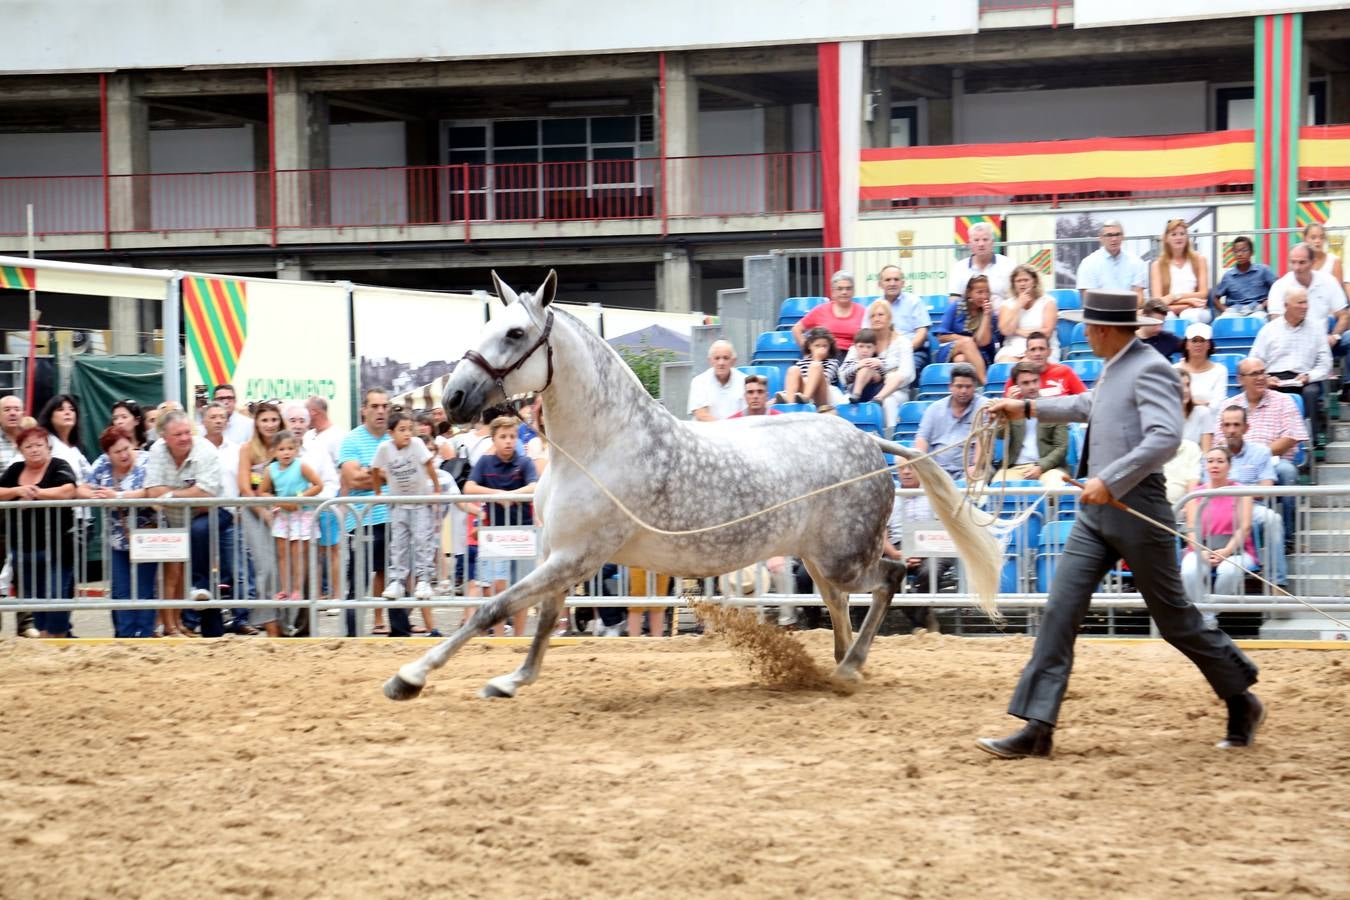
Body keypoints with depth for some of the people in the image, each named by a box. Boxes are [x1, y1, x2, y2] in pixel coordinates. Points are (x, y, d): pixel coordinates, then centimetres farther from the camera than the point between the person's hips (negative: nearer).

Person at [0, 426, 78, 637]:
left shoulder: (59, 467, -4)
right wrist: (17, 491, -14)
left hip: (55, 549, -6)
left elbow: (68, 491, -21)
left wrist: (35, 493, -15)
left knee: (55, 596, -7)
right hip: (23, 551, 6)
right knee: (33, 598, 11)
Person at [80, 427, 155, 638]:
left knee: (144, 590, -3)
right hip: (118, 539, 5)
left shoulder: (146, 462, -9)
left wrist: (117, 496, -22)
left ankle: (144, 635, 3)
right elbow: (81, 490, 3)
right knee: (120, 591, 3)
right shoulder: (102, 464, 6)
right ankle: (125, 635, 8)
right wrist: (94, 495, -20)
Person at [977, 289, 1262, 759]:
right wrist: (1028, 409, 37)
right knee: (1060, 611, 0)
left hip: (1136, 509, -9)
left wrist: (1109, 480, -32)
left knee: (1174, 618, 4)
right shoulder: (1115, 369, 13)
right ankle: (1037, 729, -2)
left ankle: (1241, 702, 24)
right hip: (1095, 512, 9)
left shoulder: (1150, 371, -16)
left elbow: (1165, 438, -28)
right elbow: (1089, 405, 34)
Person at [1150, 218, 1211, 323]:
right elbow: (1158, 300, -1)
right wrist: (1188, 301, -12)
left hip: (1195, 310, 1)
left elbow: (1203, 294, 4)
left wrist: (1175, 296, -10)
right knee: (1168, 317, -38)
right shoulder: (1158, 265, 10)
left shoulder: (1199, 260, 12)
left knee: (1189, 316, -36)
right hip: (1170, 311, -1)